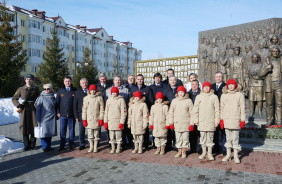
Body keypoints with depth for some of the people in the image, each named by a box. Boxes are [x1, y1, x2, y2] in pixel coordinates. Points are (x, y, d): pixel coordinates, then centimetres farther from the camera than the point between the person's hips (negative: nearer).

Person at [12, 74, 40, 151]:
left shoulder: (36, 89, 8)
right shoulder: (21, 89, 6)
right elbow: (14, 99, 8)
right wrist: (19, 106, -7)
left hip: (33, 110, 0)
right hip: (24, 110, 0)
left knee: (34, 127, 1)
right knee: (24, 127, 0)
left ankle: (32, 144, 14)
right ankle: (26, 145, 10)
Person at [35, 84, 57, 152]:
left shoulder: (52, 97, 8)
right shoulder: (41, 97, -6)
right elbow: (38, 108, -5)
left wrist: (56, 116, 14)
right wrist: (38, 119, -7)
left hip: (52, 118, 5)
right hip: (44, 118, -5)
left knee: (50, 132, 10)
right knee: (44, 132, -1)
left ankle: (48, 146, 22)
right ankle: (44, 147, 10)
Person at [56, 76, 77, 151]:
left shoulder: (75, 91, 3)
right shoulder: (60, 91, 9)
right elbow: (57, 102, 10)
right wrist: (58, 112, 2)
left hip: (72, 114, -1)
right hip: (62, 114, 1)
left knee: (72, 130, 6)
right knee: (62, 130, 4)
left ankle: (71, 144, 18)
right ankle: (62, 145, 13)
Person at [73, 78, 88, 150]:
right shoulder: (77, 93, 9)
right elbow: (75, 105, 7)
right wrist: (76, 116, 0)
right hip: (81, 114, 1)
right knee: (81, 130, 4)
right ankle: (82, 144, 14)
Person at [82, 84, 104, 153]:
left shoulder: (99, 98, 0)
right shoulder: (86, 98, 5)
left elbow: (102, 109, 0)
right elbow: (84, 109, 5)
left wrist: (101, 119, -5)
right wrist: (84, 119, 0)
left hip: (96, 119, -1)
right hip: (89, 119, 1)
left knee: (96, 134, 6)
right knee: (90, 134, 6)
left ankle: (95, 147, 18)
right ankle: (91, 147, 20)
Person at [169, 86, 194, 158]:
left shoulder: (188, 101, 0)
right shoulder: (174, 101, 7)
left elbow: (192, 113, -1)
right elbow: (171, 113, 11)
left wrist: (191, 124, -5)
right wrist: (171, 123, 6)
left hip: (186, 124, -2)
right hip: (177, 123, 2)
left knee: (185, 138, 3)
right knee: (178, 138, 8)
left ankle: (184, 151, 18)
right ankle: (179, 151, 22)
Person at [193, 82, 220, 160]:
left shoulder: (214, 97, 2)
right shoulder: (199, 97, 7)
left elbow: (217, 110, 2)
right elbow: (195, 109, 7)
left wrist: (217, 121, -2)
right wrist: (196, 120, 2)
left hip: (211, 121, -1)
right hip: (201, 121, 2)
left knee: (210, 137, 3)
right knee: (202, 137, 8)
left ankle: (210, 153, 15)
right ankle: (204, 152, 21)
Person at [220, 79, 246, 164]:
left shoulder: (240, 95, 0)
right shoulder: (224, 95, 7)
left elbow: (242, 108, 1)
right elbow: (222, 108, 10)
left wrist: (242, 120, -2)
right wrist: (221, 119, 6)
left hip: (236, 120, -2)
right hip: (226, 120, 2)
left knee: (235, 138, 2)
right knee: (228, 138, 11)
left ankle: (236, 156, 13)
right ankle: (228, 154, 22)